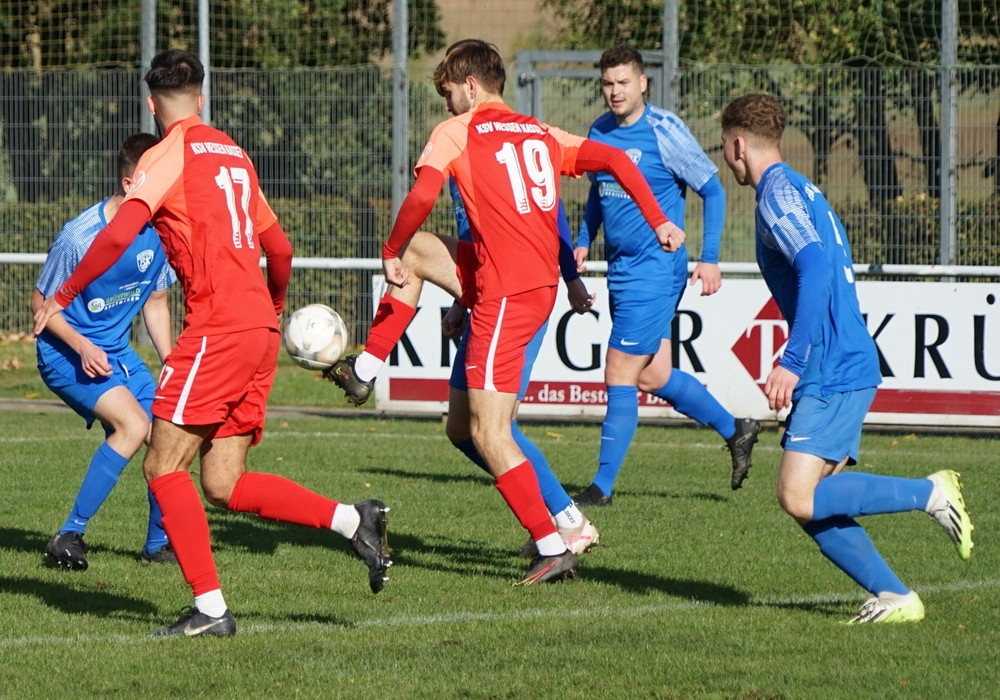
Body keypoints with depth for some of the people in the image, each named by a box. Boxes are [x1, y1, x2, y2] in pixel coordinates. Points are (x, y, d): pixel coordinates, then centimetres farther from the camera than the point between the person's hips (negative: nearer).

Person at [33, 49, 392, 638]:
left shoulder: (169, 154, -3)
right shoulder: (233, 155, 20)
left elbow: (119, 235, -16)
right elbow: (280, 248, 26)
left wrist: (62, 299, -6)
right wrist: (275, 307, 44)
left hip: (218, 327, -8)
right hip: (260, 329, 8)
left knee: (165, 467, -3)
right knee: (224, 486, 8)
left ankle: (210, 608, -8)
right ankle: (352, 519, -2)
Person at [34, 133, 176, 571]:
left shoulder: (158, 231, -4)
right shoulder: (79, 237, -23)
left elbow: (154, 303, 10)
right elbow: (41, 302, -12)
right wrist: (81, 345, -26)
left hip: (117, 353, 7)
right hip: (66, 354, -7)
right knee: (133, 424, -26)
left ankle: (159, 544, 18)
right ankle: (69, 537, -18)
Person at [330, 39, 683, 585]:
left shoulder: (456, 132, -3)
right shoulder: (542, 135, 15)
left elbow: (423, 196, -17)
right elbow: (615, 159, 7)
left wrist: (390, 252, -3)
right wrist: (658, 221, 7)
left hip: (505, 294, -9)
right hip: (542, 282, 9)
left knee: (489, 434, -7)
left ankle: (553, 549, -13)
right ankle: (361, 373, 41)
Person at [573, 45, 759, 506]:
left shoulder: (664, 132, -13)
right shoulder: (599, 131, 8)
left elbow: (712, 190, -7)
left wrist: (709, 258, -12)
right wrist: (584, 241, 11)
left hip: (656, 269, -8)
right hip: (621, 269, 8)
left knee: (620, 376, -7)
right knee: (652, 376, 12)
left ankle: (603, 486, 0)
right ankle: (734, 431, 31)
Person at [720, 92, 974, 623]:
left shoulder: (778, 194, -10)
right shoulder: (800, 191, 21)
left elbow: (816, 268, -24)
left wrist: (791, 362, -27)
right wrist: (798, 365, 31)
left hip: (834, 374, -10)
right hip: (839, 368, 10)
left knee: (799, 497, -17)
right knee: (812, 505, 5)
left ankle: (930, 493, -9)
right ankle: (894, 596, 2)